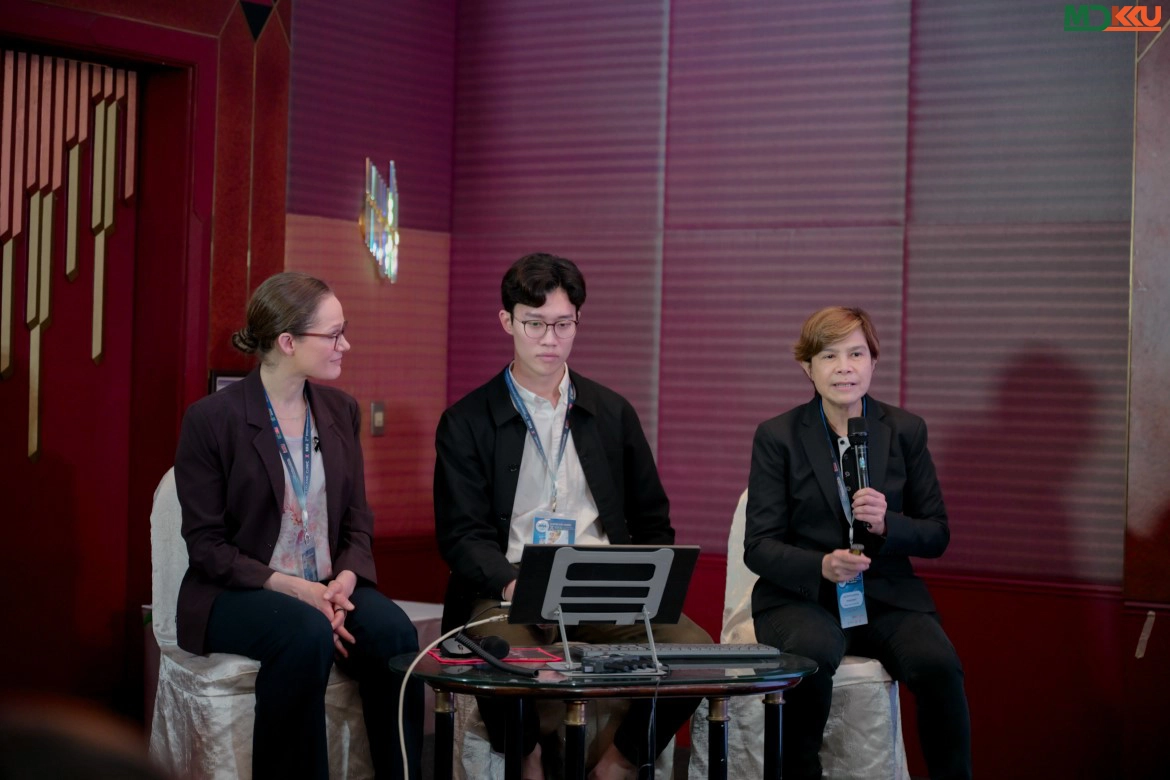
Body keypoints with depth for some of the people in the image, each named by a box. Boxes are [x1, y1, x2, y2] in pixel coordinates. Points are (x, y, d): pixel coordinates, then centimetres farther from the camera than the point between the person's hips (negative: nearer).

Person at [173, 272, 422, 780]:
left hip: (328, 587, 5)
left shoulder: (340, 411, 9)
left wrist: (344, 580, -13)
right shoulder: (210, 419, -8)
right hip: (237, 593, -4)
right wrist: (292, 588, -21)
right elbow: (207, 544, -9)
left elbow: (358, 523, 9)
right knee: (307, 632, -36)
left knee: (393, 630, -27)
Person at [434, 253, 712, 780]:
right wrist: (512, 584, -19)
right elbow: (462, 535, 0)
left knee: (695, 648, -24)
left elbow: (653, 525, 18)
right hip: (509, 593, -3)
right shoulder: (467, 422, 8)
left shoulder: (613, 415, 17)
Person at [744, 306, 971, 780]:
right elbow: (759, 547, -1)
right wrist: (821, 567, -21)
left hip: (887, 596, 2)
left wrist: (887, 525, -13)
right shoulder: (777, 437, 2)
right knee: (812, 656, -35)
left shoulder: (905, 431, 8)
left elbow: (937, 535, 8)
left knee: (937, 664, -28)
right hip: (801, 596, -2)